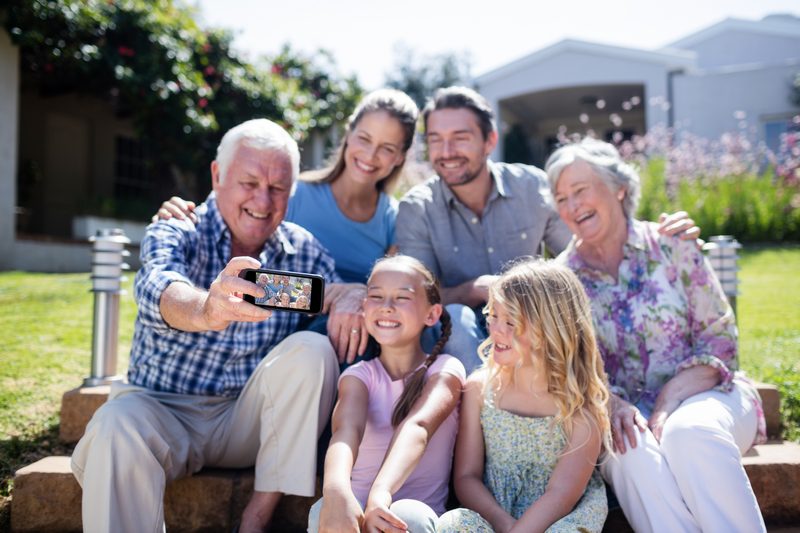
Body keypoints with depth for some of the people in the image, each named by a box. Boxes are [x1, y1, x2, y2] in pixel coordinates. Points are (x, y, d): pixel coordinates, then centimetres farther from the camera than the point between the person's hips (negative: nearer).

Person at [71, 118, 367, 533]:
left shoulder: (303, 250, 2)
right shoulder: (177, 232, -9)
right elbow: (157, 288, -30)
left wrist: (350, 298, -26)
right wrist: (204, 309, -55)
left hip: (247, 421, 3)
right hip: (163, 409, -3)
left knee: (312, 350, -21)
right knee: (117, 427, -33)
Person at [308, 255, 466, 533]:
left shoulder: (445, 369, 0)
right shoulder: (359, 375, 5)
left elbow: (417, 426, -22)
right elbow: (347, 430, -18)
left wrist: (382, 492, -42)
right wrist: (336, 490, -41)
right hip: (353, 510, 2)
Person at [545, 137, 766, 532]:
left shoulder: (671, 245, -1)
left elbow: (720, 338, -3)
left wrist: (669, 403, -17)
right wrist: (612, 404, -20)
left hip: (699, 396, 0)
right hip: (622, 409, 1)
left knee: (690, 430, -34)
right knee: (631, 447, -34)